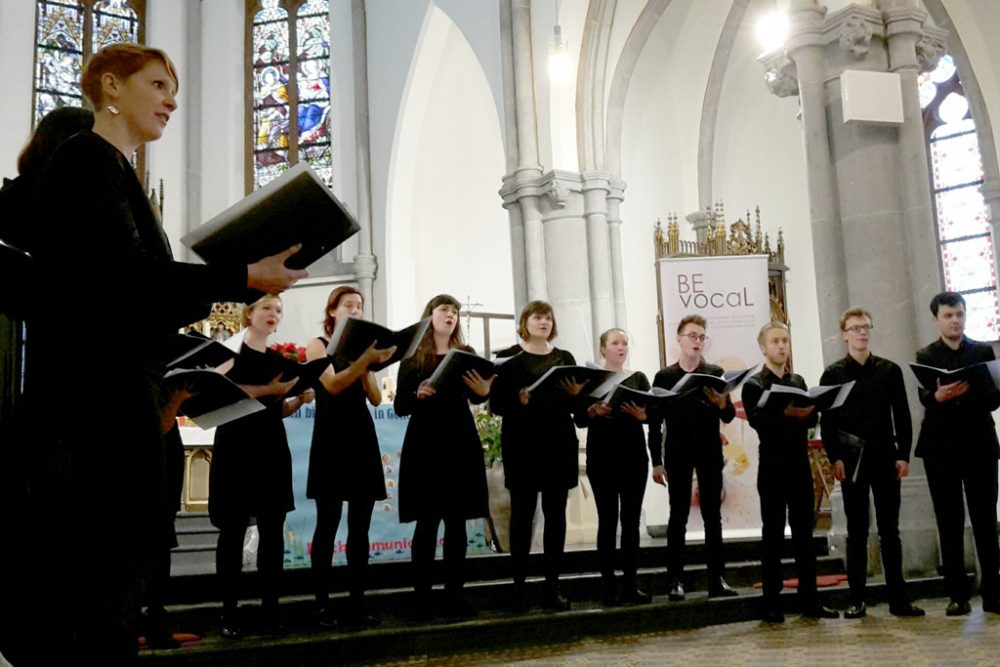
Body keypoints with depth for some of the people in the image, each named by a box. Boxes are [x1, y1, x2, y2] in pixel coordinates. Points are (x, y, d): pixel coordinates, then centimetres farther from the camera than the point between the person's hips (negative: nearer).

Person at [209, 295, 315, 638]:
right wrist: (267, 390, -18)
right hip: (235, 446, -5)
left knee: (273, 529, 3)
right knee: (233, 528, -1)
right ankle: (230, 611, 6)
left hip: (272, 447, 5)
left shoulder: (280, 359, 16)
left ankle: (270, 608, 9)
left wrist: (300, 398, 1)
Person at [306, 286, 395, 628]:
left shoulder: (363, 348, 16)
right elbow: (332, 385, -14)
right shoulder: (318, 345, 3)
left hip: (362, 436, 5)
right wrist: (365, 360, -23)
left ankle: (358, 604, 8)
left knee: (360, 526, 4)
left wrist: (369, 364, -8)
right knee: (328, 523, -5)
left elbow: (376, 398, 6)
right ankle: (322, 604, 1)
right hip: (331, 438, -5)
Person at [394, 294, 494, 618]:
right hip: (425, 445, -3)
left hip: (461, 443, 3)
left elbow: (475, 398, -2)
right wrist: (418, 395, -21)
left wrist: (485, 390, -25)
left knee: (457, 520, 4)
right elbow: (400, 406, -1)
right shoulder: (412, 357, 3)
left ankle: (455, 594, 10)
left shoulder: (466, 354, 10)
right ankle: (421, 596, 4)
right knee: (427, 521, -2)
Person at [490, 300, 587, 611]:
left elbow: (577, 405, 13)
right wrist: (519, 399, -21)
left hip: (559, 443, 3)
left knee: (555, 513, 3)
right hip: (522, 443, -3)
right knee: (523, 512, -1)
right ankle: (519, 584, 4)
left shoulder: (565, 358, 15)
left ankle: (552, 586, 8)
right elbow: (497, 404, -3)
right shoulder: (509, 357, 3)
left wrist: (575, 394, -8)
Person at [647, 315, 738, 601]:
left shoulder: (715, 373, 6)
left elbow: (729, 417, 3)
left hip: (710, 451, 2)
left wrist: (722, 403, -19)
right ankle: (675, 580, 2)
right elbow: (655, 422, 2)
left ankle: (717, 579, 7)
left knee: (713, 515, 3)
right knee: (678, 516, -1)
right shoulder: (665, 376, 2)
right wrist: (656, 462, -2)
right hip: (677, 453, -2)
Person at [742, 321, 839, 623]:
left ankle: (809, 601, 13)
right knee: (773, 535, 0)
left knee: (804, 533, 7)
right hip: (773, 468, -5)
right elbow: (757, 420, -14)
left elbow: (812, 419, 8)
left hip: (800, 465, 5)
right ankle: (772, 604, 5)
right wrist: (786, 413, -30)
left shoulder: (798, 381, 17)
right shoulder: (754, 384, 1)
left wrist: (806, 413, -14)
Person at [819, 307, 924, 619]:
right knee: (857, 531, 3)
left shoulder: (890, 370, 9)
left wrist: (903, 454, -1)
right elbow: (827, 420, -1)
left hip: (885, 458, 2)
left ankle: (898, 598, 9)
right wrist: (835, 458, -10)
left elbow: (902, 415, 7)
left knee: (890, 530, 5)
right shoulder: (833, 374, 3)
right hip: (852, 460, -1)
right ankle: (857, 599, 7)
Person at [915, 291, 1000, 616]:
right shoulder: (925, 356, 9)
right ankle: (958, 595, 4)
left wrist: (961, 395, -17)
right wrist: (940, 395, -30)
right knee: (949, 522, 0)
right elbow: (925, 397, -7)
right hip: (941, 447, 0)